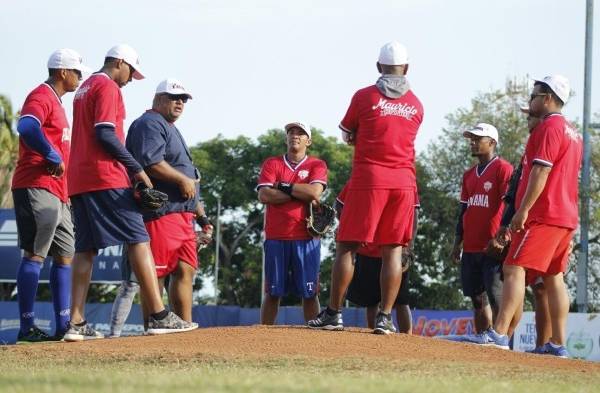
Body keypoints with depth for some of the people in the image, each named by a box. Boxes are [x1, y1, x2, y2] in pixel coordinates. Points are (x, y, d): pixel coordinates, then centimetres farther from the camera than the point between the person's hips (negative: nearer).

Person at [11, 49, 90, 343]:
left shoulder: (55, 101, 23)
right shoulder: (41, 96, -9)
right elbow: (26, 127, -29)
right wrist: (54, 157, -22)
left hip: (56, 193, 11)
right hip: (37, 188, -11)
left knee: (65, 255, 11)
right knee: (35, 253, -12)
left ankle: (64, 326, 13)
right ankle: (27, 328, -14)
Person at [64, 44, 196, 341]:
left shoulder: (84, 89, 24)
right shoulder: (108, 88, -6)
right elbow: (105, 134, -17)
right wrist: (136, 168, -13)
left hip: (79, 180, 9)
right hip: (107, 178, -9)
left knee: (85, 249, 5)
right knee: (138, 240, -8)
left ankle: (76, 323, -3)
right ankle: (159, 316, -15)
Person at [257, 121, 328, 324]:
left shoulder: (317, 165, 7)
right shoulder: (272, 163, 10)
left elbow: (315, 192, -12)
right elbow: (264, 195, -6)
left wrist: (284, 186, -6)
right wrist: (301, 194, -8)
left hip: (306, 238, -1)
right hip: (276, 237, 1)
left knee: (309, 292, 1)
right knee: (272, 292, 4)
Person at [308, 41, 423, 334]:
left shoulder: (365, 96, 1)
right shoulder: (416, 105, 10)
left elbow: (347, 136, 11)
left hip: (368, 178, -3)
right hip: (404, 181, 3)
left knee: (347, 246, 2)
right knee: (392, 250, 3)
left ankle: (333, 313, 0)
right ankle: (385, 317, -1)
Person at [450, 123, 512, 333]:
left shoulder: (503, 169, -4)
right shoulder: (469, 174, 19)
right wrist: (457, 243, 16)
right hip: (471, 248, 8)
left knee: (495, 298, -12)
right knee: (477, 299, 8)